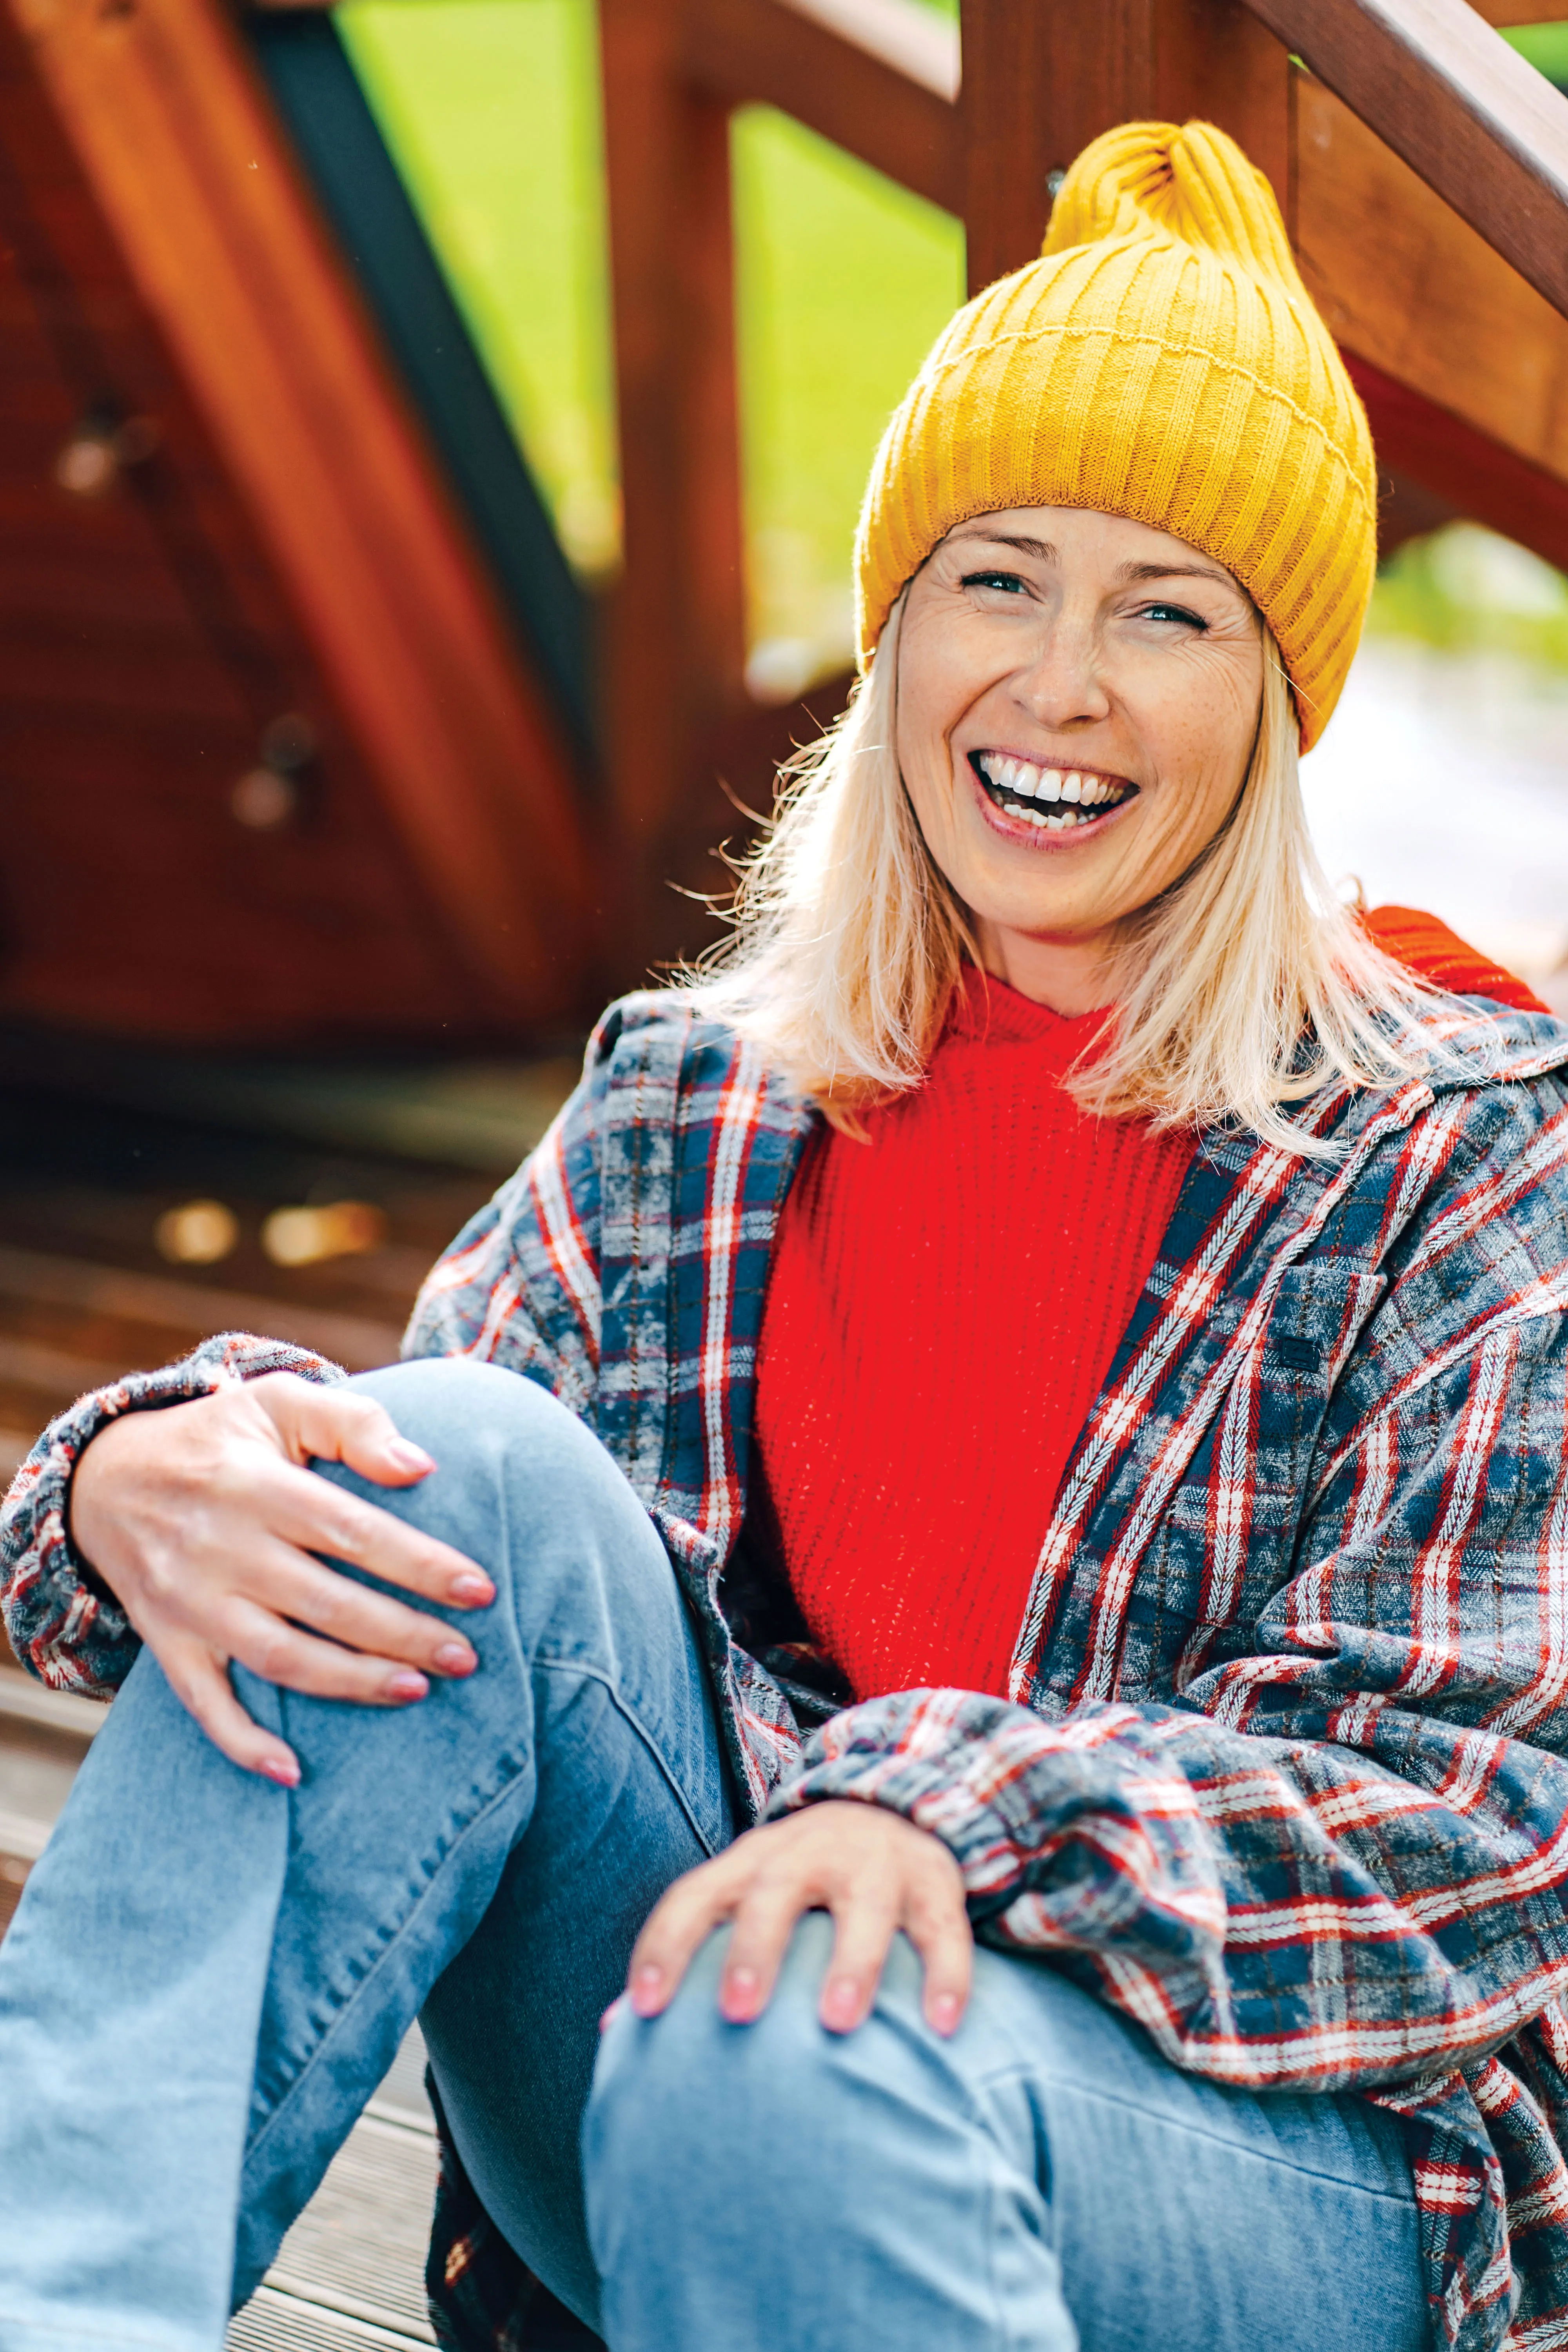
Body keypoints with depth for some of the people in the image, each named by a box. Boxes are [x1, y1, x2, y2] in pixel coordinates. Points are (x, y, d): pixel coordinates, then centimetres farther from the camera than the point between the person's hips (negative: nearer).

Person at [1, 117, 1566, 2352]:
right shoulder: (691, 1106, 11)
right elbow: (414, 1506, 3)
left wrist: (965, 1809, -27)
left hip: (1279, 2152, -4)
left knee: (784, 2053, -39)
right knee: (473, 1464, -23)